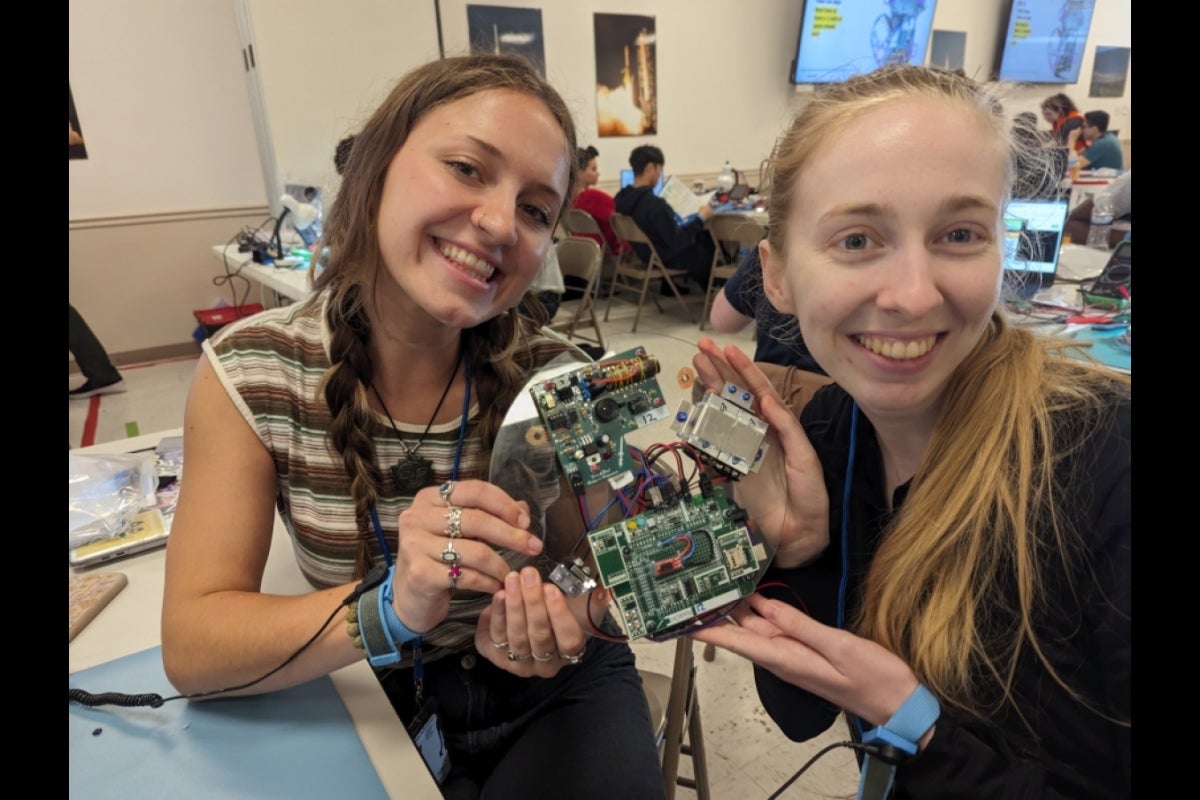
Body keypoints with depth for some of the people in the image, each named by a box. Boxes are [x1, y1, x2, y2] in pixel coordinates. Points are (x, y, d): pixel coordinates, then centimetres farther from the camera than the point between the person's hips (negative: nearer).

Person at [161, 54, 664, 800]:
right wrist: (388, 609, -34)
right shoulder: (248, 371, -16)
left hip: (553, 691, 0)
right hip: (375, 707, 0)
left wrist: (552, 621, -30)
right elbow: (190, 647, -17)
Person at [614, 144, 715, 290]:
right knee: (714, 242, 17)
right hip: (668, 258, -8)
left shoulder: (621, 198, -10)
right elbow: (677, 241, -27)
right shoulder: (655, 205, -34)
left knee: (703, 235, 25)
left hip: (646, 253, 8)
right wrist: (701, 218, -17)